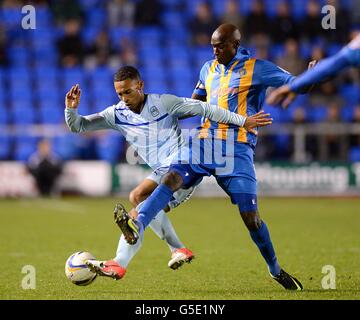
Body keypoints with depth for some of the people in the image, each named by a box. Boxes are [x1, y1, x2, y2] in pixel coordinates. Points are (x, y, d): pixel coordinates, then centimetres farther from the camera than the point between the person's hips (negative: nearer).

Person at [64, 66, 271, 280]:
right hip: (164, 174, 8)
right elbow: (78, 126, 6)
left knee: (138, 196, -23)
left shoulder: (163, 103, -6)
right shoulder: (117, 114, 7)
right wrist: (71, 109, -17)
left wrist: (242, 121, -4)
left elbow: (204, 109, -3)